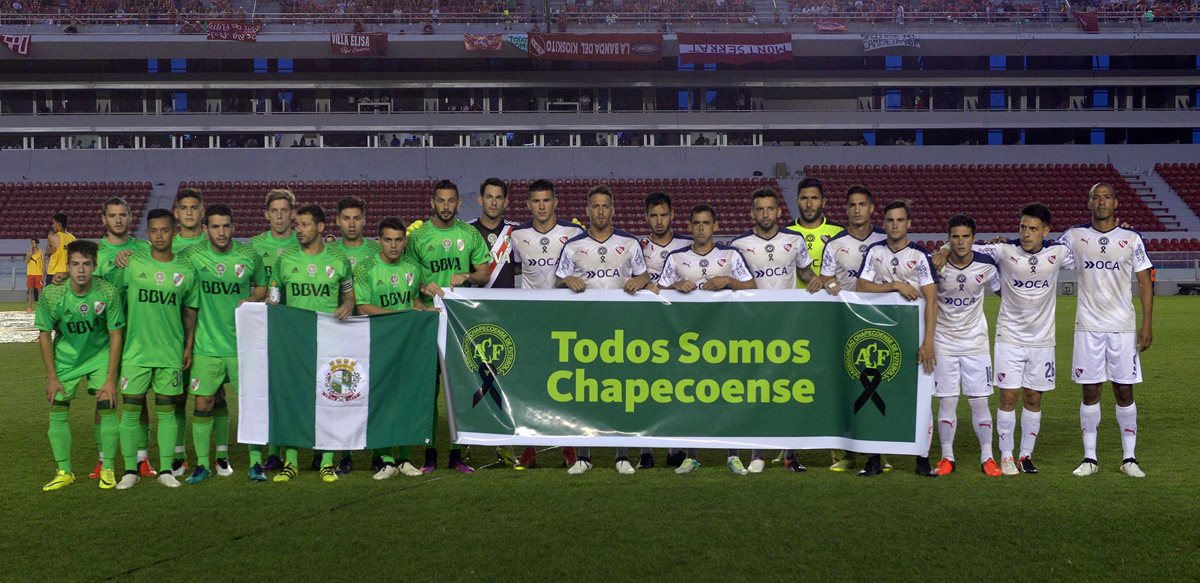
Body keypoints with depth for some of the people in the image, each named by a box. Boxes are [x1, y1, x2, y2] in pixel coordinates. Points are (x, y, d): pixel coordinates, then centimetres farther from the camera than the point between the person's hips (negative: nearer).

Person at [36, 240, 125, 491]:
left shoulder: (108, 293, -22)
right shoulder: (52, 295, -20)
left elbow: (115, 335, -14)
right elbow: (44, 334, -7)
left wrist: (111, 379, -14)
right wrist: (52, 377, -7)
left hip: (100, 355, -1)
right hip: (65, 358, 1)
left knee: (107, 407, -11)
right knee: (58, 411, -2)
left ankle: (108, 470, 4)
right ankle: (64, 472, 13)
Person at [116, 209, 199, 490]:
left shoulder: (185, 271, 4)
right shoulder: (132, 264, 0)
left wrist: (189, 347, 6)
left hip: (171, 353, 1)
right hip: (135, 352, -1)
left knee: (166, 412, 6)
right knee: (130, 411, 1)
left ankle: (166, 470, 13)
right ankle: (131, 470, 12)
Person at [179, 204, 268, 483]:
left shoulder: (249, 256, 0)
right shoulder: (191, 256, -3)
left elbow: (262, 286, 16)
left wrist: (251, 300, -4)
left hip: (243, 343, 1)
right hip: (206, 345, 0)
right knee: (203, 403, 1)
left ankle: (256, 463, 11)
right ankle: (202, 464, 13)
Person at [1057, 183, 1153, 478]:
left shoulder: (1132, 239, 3)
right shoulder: (1074, 237, 4)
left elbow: (1145, 282, 4)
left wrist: (1147, 323, -3)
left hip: (1123, 327, 0)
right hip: (1088, 328, 0)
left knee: (1124, 391, 2)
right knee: (1090, 392, 3)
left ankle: (1129, 458, 11)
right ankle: (1089, 458, 10)